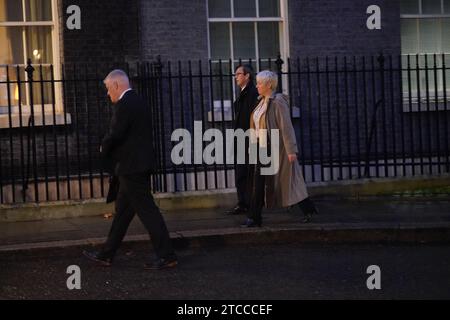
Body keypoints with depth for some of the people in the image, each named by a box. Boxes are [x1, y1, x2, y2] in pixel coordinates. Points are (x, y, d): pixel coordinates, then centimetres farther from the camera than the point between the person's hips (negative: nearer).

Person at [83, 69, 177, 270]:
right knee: (122, 210, 14)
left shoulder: (124, 105, -16)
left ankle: (167, 256, -2)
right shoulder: (137, 102, 15)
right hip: (137, 165, 10)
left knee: (146, 210, -6)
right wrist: (109, 148, 12)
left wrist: (104, 149, 0)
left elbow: (115, 135, -20)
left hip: (132, 168, -10)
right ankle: (107, 255, 22)